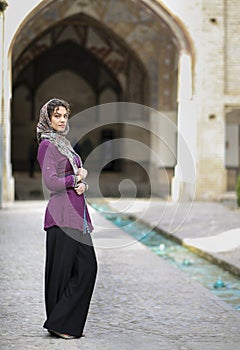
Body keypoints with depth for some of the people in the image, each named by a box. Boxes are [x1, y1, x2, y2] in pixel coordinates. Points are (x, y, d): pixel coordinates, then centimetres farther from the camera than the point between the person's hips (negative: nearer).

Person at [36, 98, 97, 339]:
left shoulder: (65, 145, 20)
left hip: (77, 211, 9)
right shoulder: (47, 145, -7)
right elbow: (52, 182, -17)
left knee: (87, 267, 4)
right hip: (61, 213, -9)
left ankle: (70, 323, 11)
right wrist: (77, 177, -4)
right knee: (62, 270, -5)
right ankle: (59, 323, 4)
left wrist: (82, 184, -1)